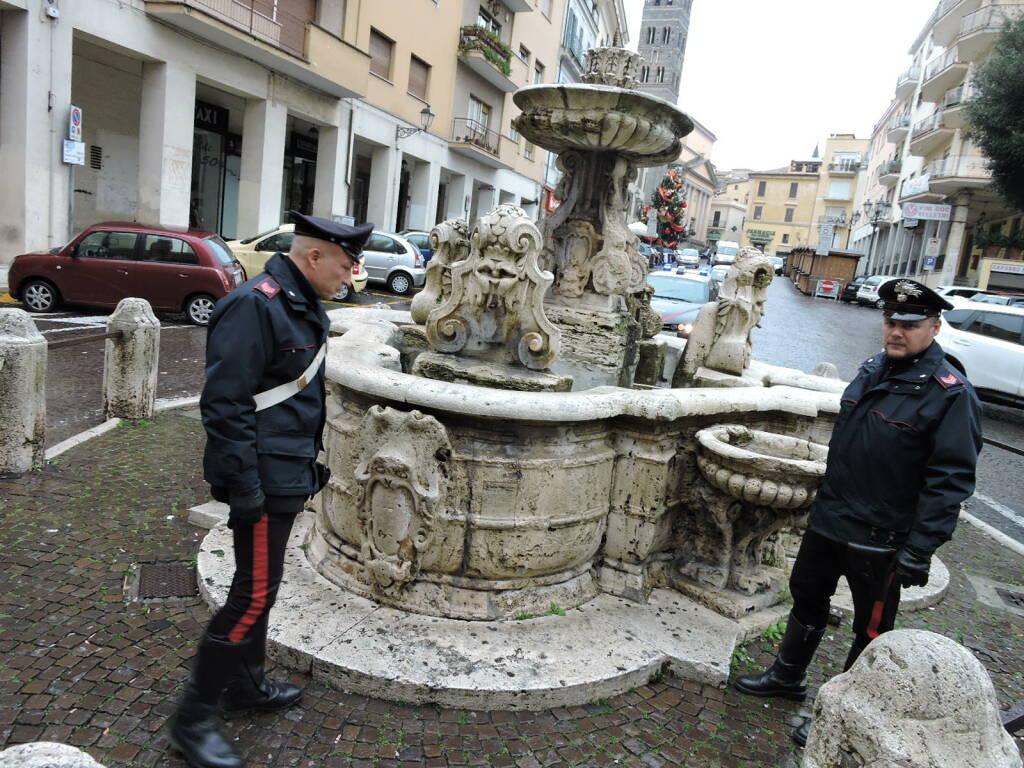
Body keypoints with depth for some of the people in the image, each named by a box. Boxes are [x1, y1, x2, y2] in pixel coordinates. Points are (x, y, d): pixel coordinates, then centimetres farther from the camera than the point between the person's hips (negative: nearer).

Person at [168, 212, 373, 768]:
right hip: (263, 480, -10)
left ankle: (246, 685, 37)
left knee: (258, 586, 20)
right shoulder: (255, 305, -20)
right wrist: (243, 486, -21)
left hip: (288, 474, 10)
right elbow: (224, 404, -23)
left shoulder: (303, 305, 11)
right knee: (254, 593, -2)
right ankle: (194, 718, 15)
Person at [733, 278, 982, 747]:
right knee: (807, 597, 21)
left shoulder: (950, 393, -17)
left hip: (879, 537, -7)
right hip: (828, 517, 8)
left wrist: (920, 549, -23)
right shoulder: (872, 370, 5)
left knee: (871, 627, 11)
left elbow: (950, 479, -20)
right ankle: (786, 677, 42)